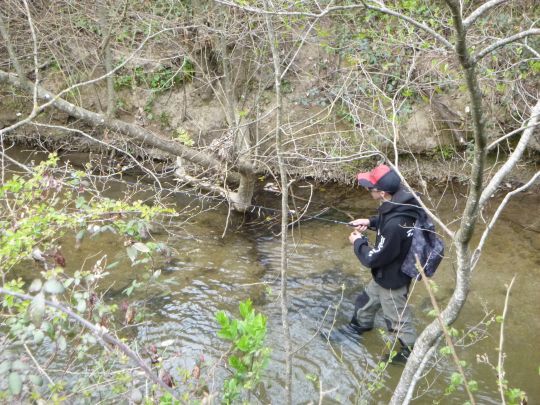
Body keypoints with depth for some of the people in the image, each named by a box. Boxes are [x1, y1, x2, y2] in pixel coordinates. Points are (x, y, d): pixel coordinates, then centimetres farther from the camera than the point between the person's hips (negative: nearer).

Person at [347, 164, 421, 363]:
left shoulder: (394, 225, -41)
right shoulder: (400, 202, -14)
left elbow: (373, 258, -28)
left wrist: (358, 242, -11)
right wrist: (370, 222, -3)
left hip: (392, 279, -9)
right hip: (384, 274, 9)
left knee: (398, 319, 16)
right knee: (367, 299, 31)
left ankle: (409, 352, 40)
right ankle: (361, 324, 59)